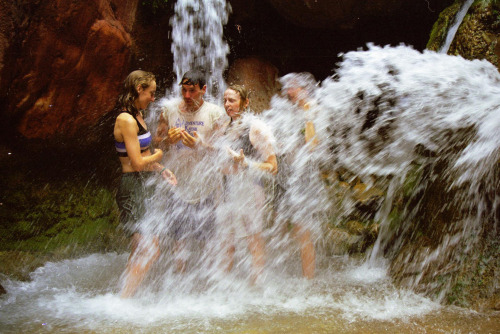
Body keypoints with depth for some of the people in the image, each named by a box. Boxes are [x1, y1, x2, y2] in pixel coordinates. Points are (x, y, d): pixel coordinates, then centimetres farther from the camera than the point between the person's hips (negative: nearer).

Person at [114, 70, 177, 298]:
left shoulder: (137, 116, 13)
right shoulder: (126, 120, -17)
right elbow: (137, 163, -20)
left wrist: (162, 170, 9)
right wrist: (157, 156, -2)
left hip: (142, 188, 10)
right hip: (132, 187, -10)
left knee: (139, 251, 15)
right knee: (150, 250, -11)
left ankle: (124, 299, 24)